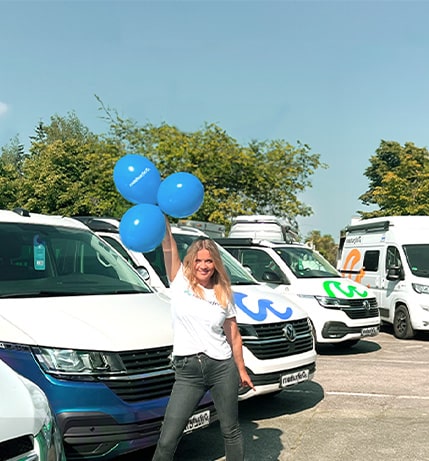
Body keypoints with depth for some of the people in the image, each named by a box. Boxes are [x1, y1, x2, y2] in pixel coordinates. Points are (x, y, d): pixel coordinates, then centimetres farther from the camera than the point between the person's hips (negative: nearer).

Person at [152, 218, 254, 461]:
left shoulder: (223, 294, 6)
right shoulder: (180, 282, 1)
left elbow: (233, 335, 11)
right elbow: (168, 243, -9)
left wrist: (241, 370, 12)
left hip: (222, 368, 1)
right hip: (187, 371, -1)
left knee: (231, 431, 13)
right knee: (167, 440, -2)